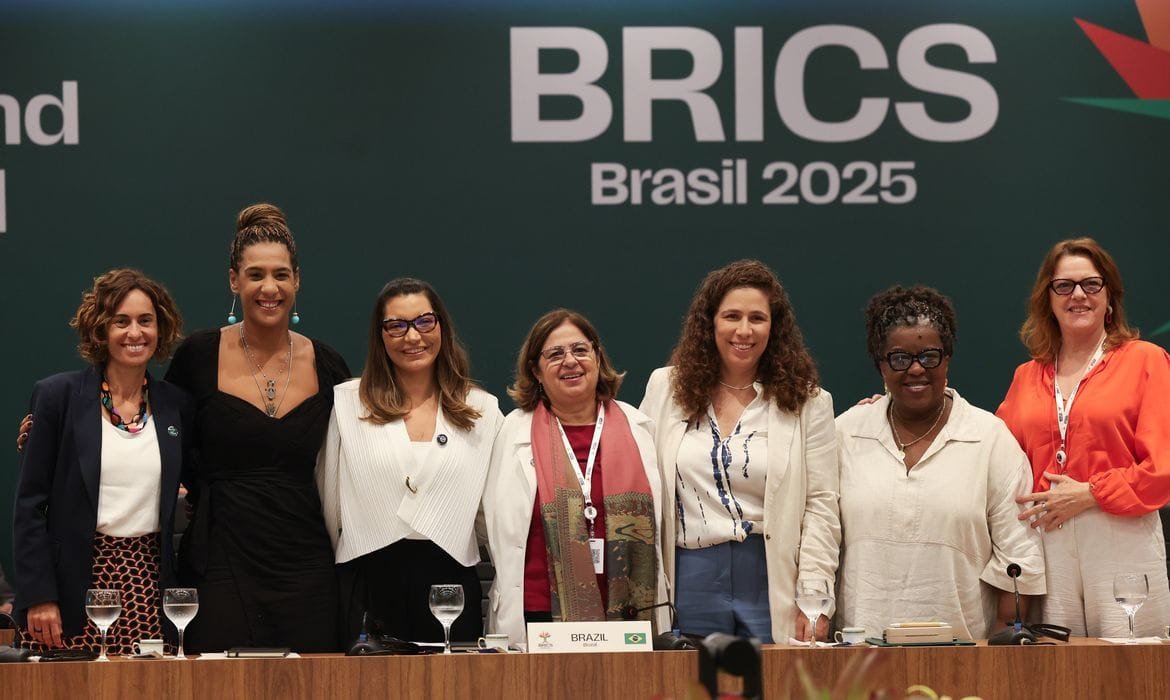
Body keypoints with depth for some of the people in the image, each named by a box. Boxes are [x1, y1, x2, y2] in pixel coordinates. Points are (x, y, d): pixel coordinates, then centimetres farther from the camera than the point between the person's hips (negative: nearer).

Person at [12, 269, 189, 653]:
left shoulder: (175, 404, 9)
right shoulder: (58, 395, -1)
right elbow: (30, 504, -2)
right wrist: (38, 597, -9)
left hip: (149, 588, 3)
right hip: (74, 586, -3)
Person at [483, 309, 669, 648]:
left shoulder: (637, 427, 11)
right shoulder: (516, 432, 6)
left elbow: (657, 524, 15)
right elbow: (502, 531, 6)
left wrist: (661, 623, 10)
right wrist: (510, 629, 0)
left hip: (628, 616, 2)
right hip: (542, 614, -2)